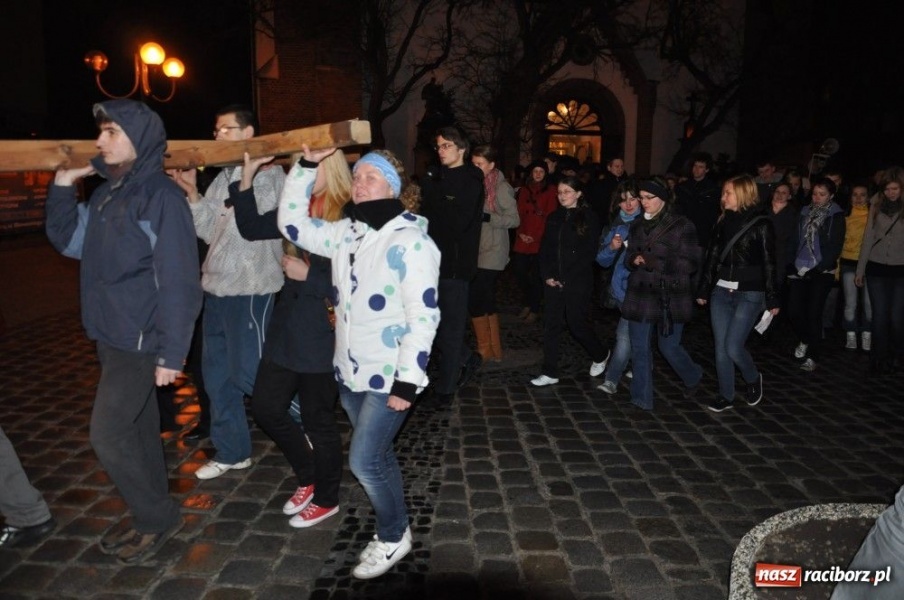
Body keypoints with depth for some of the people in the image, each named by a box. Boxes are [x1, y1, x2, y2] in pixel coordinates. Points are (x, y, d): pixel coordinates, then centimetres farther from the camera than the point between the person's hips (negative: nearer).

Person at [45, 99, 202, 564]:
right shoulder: (108, 192, 10)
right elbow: (68, 240, 19)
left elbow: (178, 281, -19)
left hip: (140, 339, -8)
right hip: (110, 335, 8)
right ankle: (151, 516, 31)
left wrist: (170, 352, -21)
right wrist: (63, 185, 8)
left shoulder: (160, 196, -15)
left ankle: (158, 517, 14)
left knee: (108, 434, -4)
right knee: (137, 427, 16)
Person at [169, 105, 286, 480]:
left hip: (249, 290, -8)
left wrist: (245, 179, -21)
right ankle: (231, 452, 28)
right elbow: (210, 232, 11)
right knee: (217, 375, 13)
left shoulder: (269, 175, -7)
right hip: (216, 288, 8)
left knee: (247, 374, -3)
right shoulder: (222, 179, 13)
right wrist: (193, 194, 1)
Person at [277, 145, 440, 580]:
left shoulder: (411, 240, -16)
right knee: (377, 455, 18)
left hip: (389, 376, -7)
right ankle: (393, 525, 37)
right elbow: (293, 223, 11)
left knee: (364, 460, -6)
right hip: (350, 370, 7)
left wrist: (407, 381, -21)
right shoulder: (347, 233, 6)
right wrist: (307, 166, 2)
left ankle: (393, 536, 18)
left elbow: (424, 316, -19)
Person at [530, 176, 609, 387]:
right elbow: (545, 249, 11)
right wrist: (547, 275, -4)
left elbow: (589, 253, -9)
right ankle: (550, 372, 10)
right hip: (553, 281, 5)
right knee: (551, 325, 3)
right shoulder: (554, 218, 11)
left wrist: (566, 278, -13)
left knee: (577, 323, 2)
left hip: (578, 282, -5)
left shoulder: (588, 217, -4)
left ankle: (600, 355, 29)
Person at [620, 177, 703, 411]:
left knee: (669, 347, 6)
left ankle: (693, 377, 38)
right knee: (639, 349, 5)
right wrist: (633, 259, -8)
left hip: (670, 297, -4)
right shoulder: (638, 226, 9)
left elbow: (691, 263, -10)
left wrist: (656, 262, -21)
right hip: (640, 295, 4)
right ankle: (641, 399, 17)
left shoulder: (681, 226, -7)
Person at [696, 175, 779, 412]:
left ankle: (753, 379, 23)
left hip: (749, 295, -5)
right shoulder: (724, 221, 8)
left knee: (733, 347, -8)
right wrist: (703, 290, 12)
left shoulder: (761, 224, -7)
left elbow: (768, 263, -7)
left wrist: (772, 299, -8)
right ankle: (726, 396, 20)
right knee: (720, 348, 6)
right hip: (721, 292, 5)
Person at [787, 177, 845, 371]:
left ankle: (812, 356, 9)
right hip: (800, 271, 4)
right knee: (793, 310, 0)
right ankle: (805, 340, 30)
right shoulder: (805, 212, 9)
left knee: (813, 313, -4)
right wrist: (792, 265, 1)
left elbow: (835, 248, -7)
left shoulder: (836, 216, -2)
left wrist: (817, 269, -14)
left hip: (821, 272, -4)